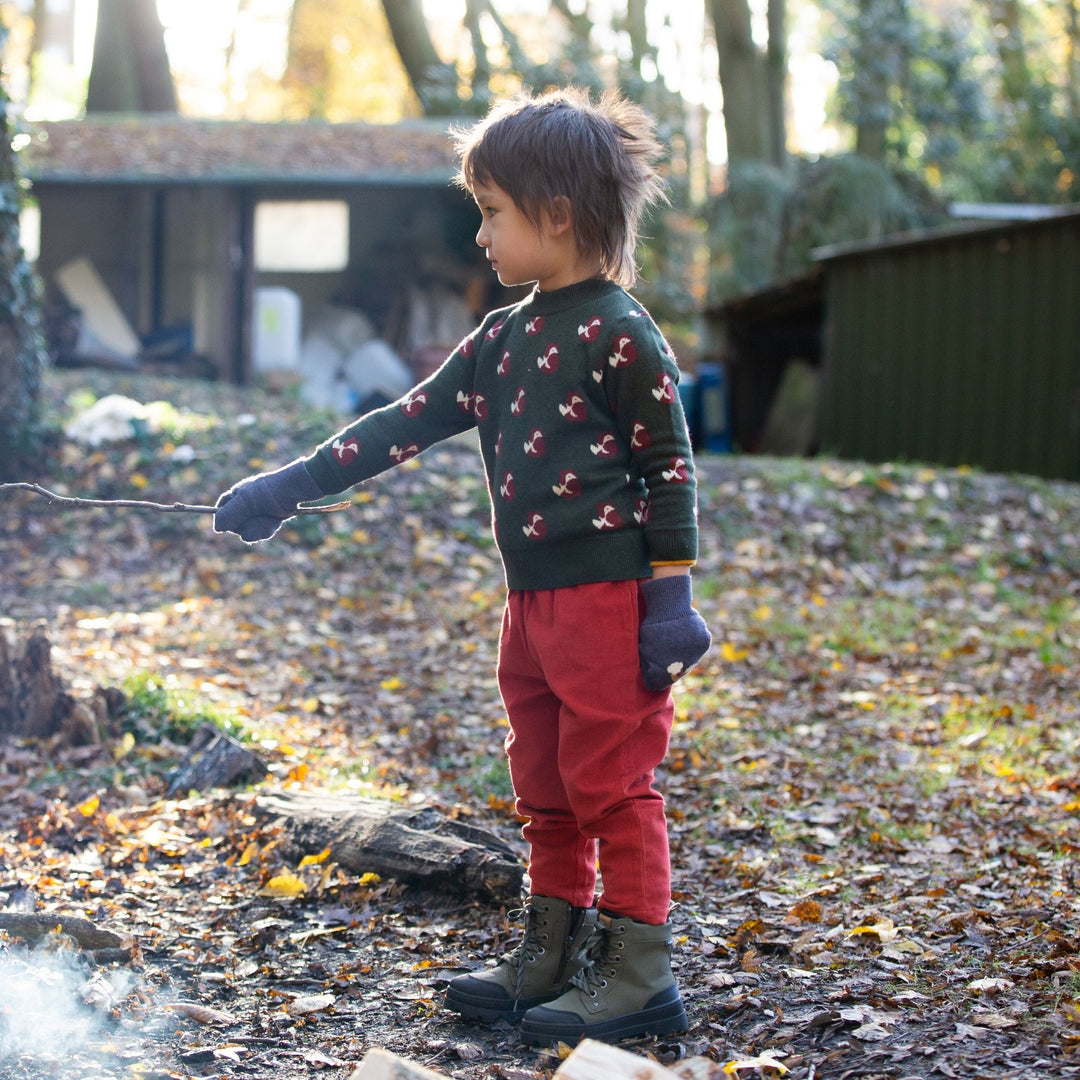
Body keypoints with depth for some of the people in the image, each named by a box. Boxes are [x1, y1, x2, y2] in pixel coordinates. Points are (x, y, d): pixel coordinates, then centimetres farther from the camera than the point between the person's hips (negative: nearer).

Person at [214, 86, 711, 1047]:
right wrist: (292, 487, 10)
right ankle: (554, 954, 26)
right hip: (532, 603, 9)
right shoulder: (503, 340, 13)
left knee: (612, 781, -4)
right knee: (545, 788, 15)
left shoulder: (620, 336, -11)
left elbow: (672, 469, -12)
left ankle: (642, 972, 5)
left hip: (609, 599, -8)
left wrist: (670, 598, -15)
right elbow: (409, 423, 14)